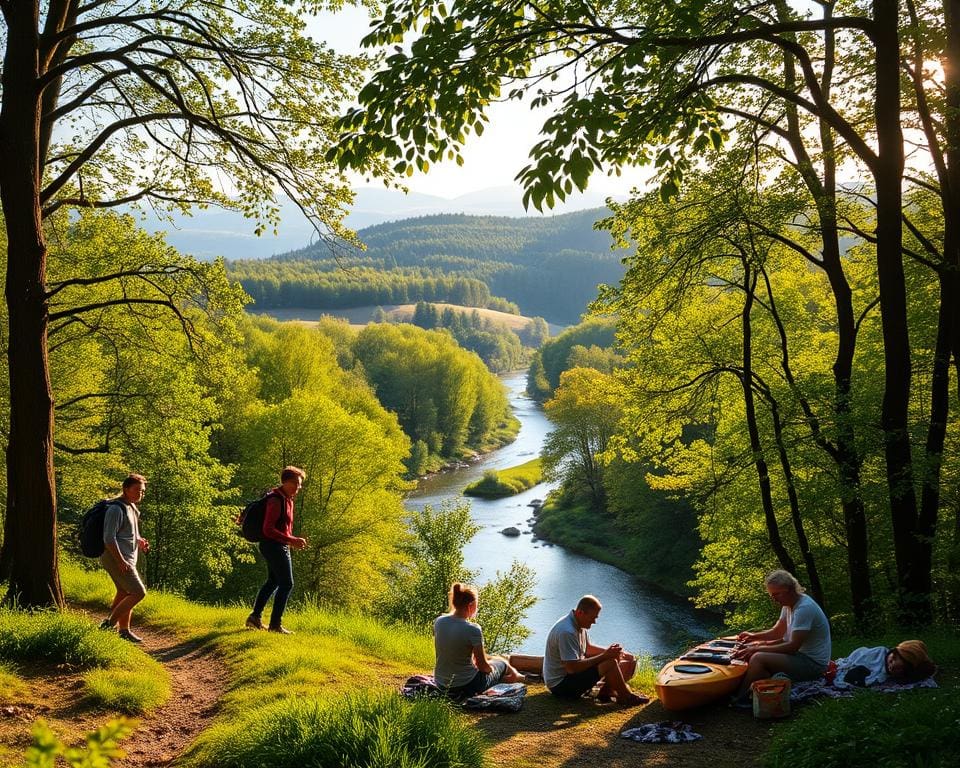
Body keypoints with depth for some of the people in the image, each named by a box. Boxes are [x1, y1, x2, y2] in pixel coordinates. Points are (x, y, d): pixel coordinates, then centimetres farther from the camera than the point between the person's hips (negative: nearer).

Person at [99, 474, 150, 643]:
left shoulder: (132, 508, 15)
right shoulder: (116, 509, -16)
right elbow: (109, 538, -22)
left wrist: (140, 542, 5)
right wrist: (121, 561, -25)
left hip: (126, 559, 10)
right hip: (116, 559, -10)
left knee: (124, 594, 15)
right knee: (138, 593, -11)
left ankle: (124, 631, 23)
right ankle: (109, 623, -5)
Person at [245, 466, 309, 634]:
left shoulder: (287, 499, 10)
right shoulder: (276, 500, -20)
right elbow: (268, 529, -24)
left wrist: (294, 541, 13)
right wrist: (291, 540, -27)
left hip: (278, 546, 10)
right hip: (275, 546, -10)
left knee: (273, 582, 20)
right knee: (286, 584, -6)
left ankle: (255, 617, 27)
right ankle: (275, 624, 0)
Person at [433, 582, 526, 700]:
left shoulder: (438, 621, -7)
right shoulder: (472, 629, -23)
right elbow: (482, 666, -15)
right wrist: (491, 668, 8)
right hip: (465, 687, -6)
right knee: (502, 663, 23)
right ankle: (514, 676, 53)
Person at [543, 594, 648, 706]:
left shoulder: (579, 624, 4)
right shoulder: (567, 632, -28)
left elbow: (587, 647, 18)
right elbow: (572, 667, -31)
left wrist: (609, 651, -2)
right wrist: (604, 656, -26)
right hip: (560, 685, -10)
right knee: (610, 663, -25)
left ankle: (606, 691, -8)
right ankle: (627, 697, -6)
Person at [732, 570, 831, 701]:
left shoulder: (804, 608, -22)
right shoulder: (788, 605, 8)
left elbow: (793, 646, -25)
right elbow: (777, 632, 18)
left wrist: (758, 649, -22)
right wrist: (754, 636, 0)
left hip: (813, 663, -10)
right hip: (802, 655, 10)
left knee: (758, 658, -24)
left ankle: (739, 699, -12)